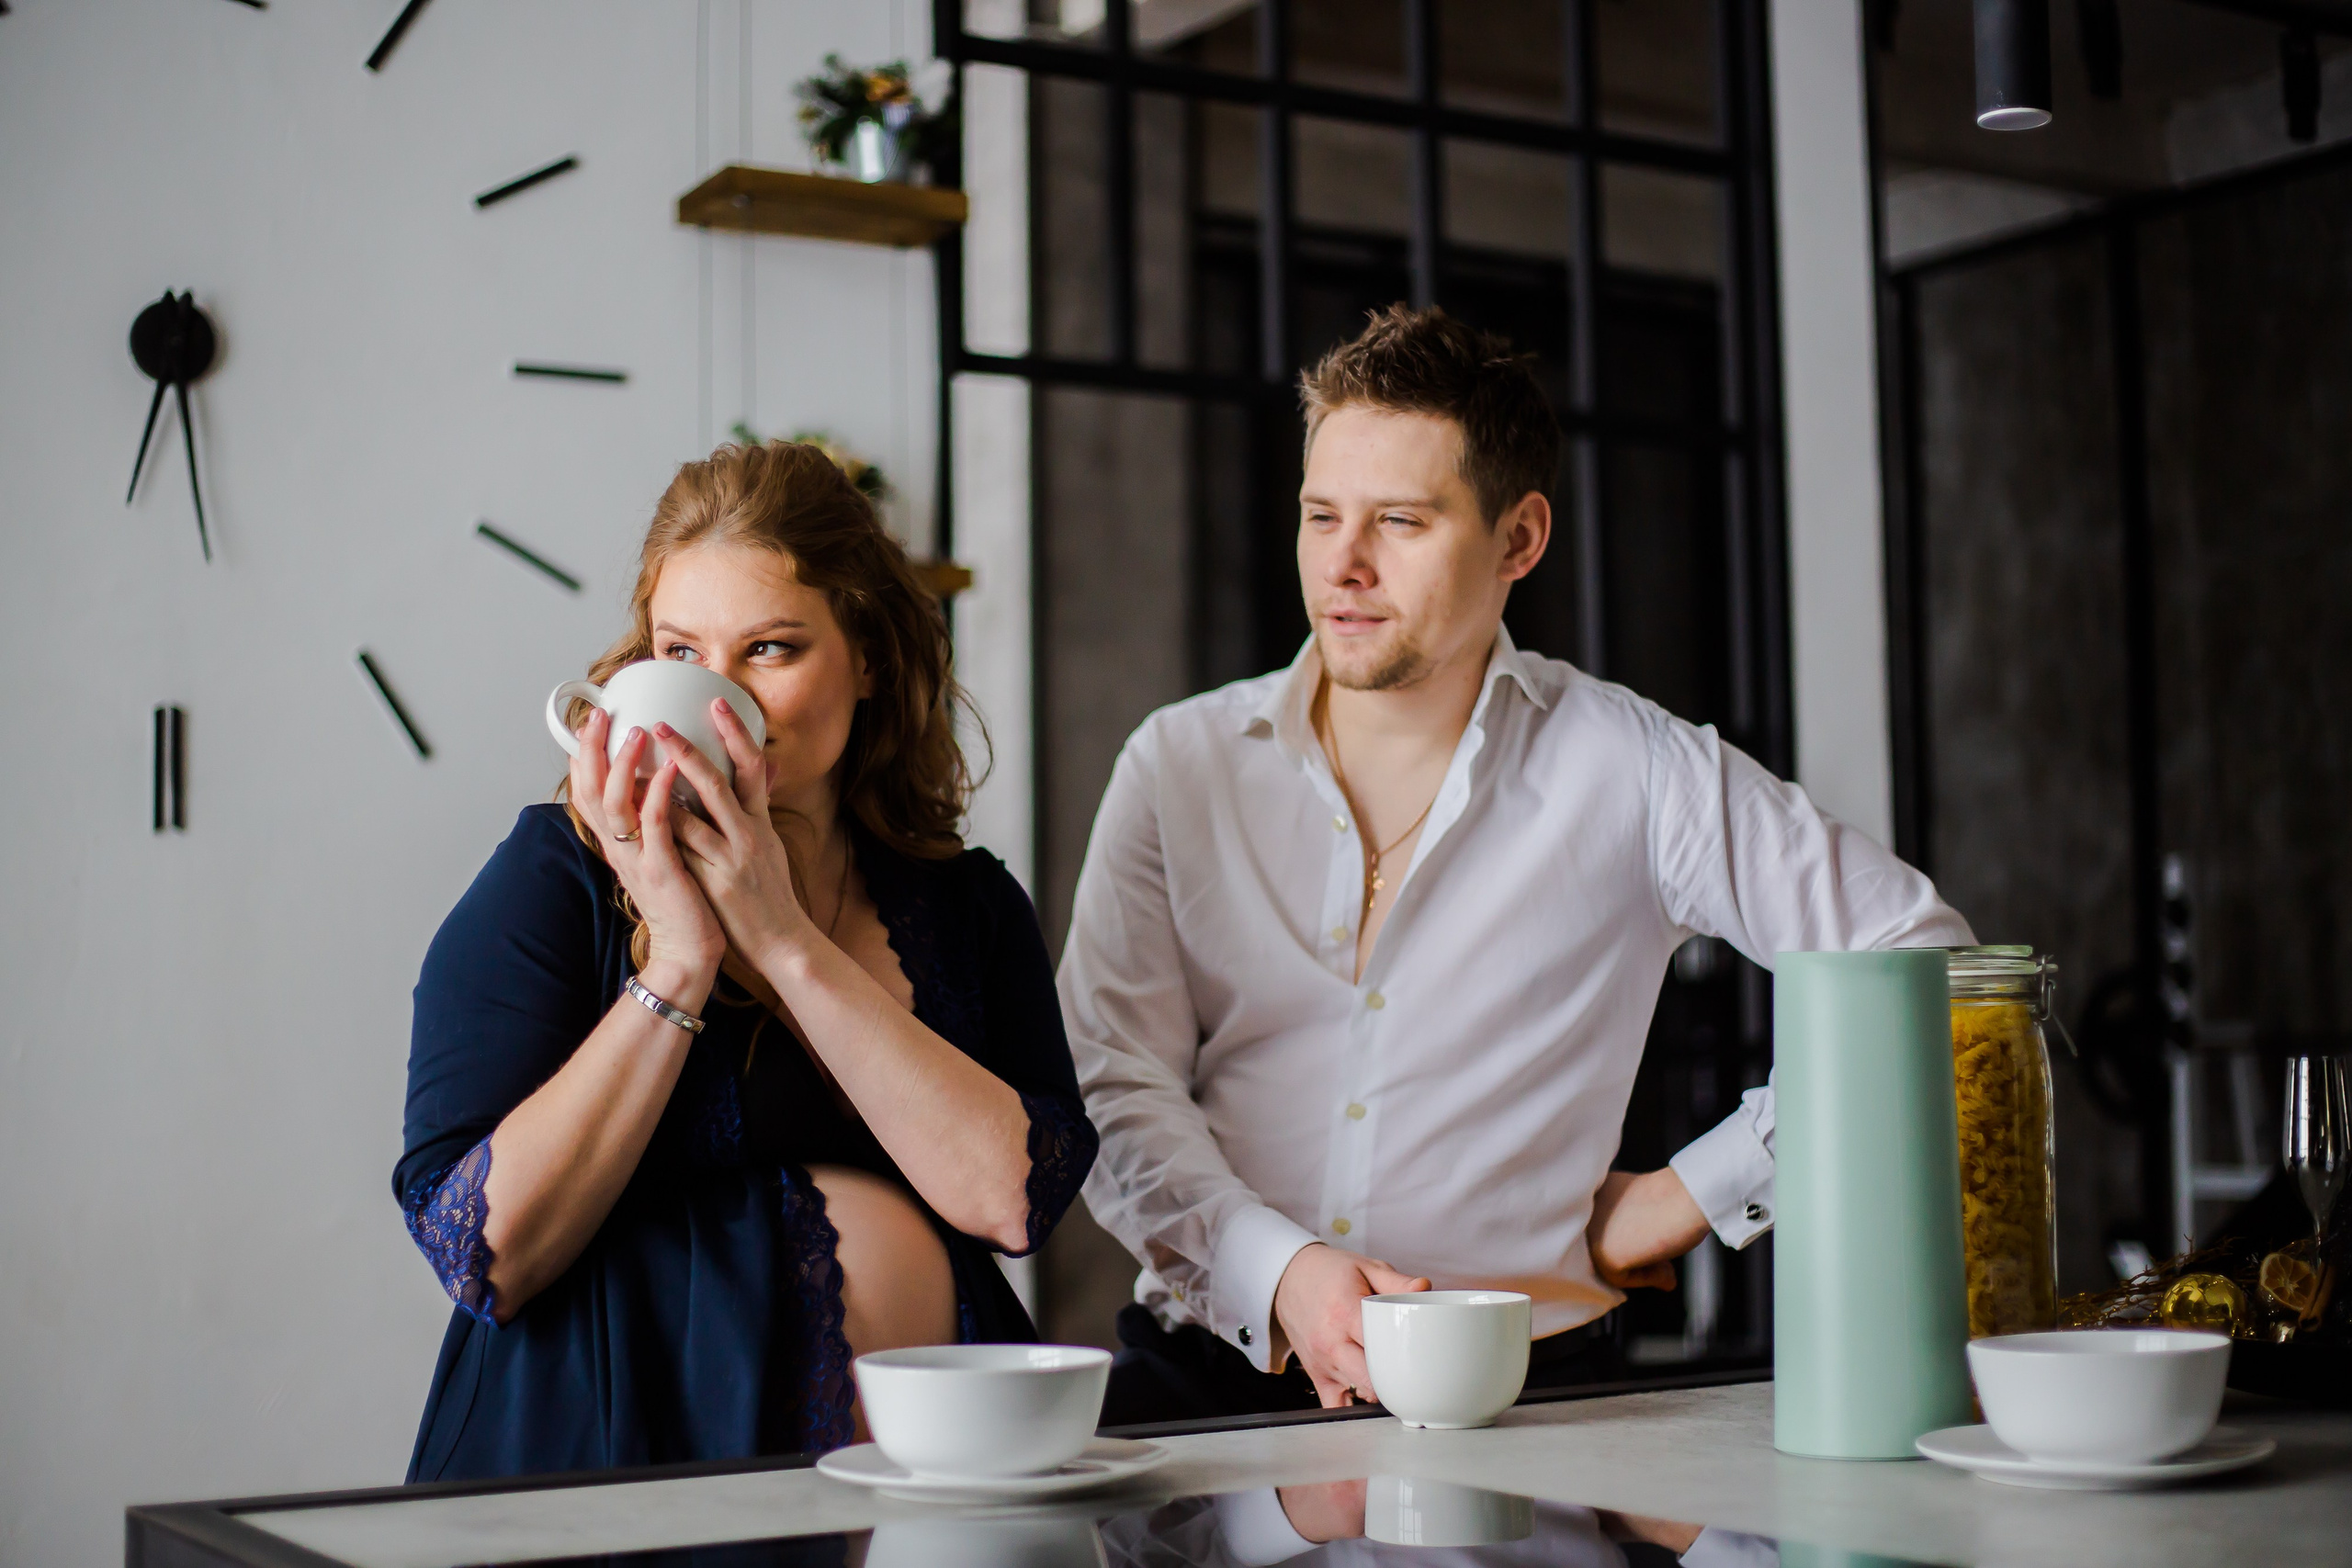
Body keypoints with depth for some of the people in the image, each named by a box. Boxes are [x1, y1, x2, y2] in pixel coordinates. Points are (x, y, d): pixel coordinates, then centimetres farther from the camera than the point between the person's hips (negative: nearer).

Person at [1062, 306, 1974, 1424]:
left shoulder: (1630, 773, 2)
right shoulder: (1178, 766, 9)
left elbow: (1922, 965, 4)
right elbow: (1114, 1082, 2)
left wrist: (1697, 1192, 1)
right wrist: (1276, 1272, -16)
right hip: (1210, 1370, 1)